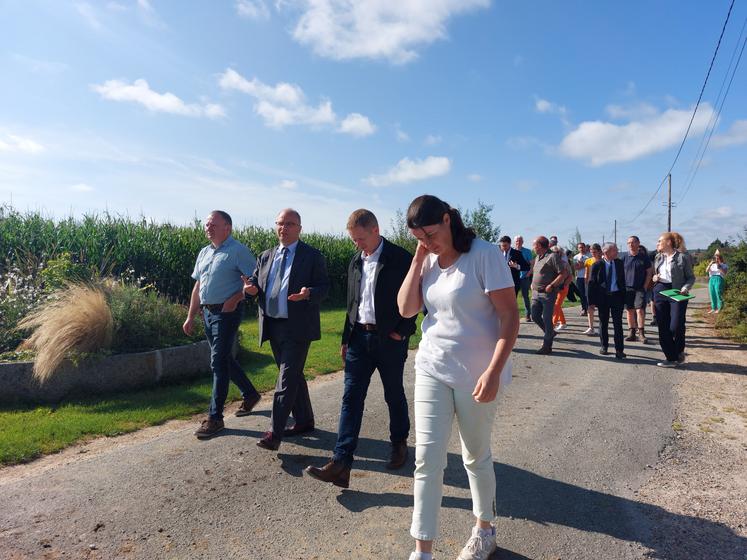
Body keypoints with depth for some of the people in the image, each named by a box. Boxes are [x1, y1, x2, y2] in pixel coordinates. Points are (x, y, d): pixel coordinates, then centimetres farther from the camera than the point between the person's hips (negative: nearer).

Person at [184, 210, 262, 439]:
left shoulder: (238, 251, -10)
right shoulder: (204, 253, 14)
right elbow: (198, 287, 17)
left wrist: (235, 298, -20)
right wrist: (190, 317, 16)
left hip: (226, 312, -8)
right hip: (207, 312, 8)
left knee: (219, 362, -6)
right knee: (225, 359, 16)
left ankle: (215, 417, 3)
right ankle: (250, 394, 35)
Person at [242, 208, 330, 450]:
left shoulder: (312, 256, -3)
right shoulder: (266, 256, 13)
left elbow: (324, 286, -6)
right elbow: (255, 281, 15)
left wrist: (308, 293, -27)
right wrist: (251, 288, -9)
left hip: (297, 327, -6)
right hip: (272, 326, 6)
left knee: (287, 378, -8)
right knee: (293, 375, 16)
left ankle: (275, 432, -3)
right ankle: (304, 420, 31)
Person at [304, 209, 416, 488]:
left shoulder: (400, 258, -8)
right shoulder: (356, 262, 10)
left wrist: (401, 332, -13)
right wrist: (346, 338, 14)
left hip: (389, 339, -5)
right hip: (359, 337, 5)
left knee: (394, 396, 11)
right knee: (351, 397, -1)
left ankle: (399, 443, 35)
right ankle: (340, 464, -1)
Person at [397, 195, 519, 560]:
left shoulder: (484, 254, -14)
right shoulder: (428, 260, 4)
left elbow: (510, 317, -15)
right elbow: (406, 309, -2)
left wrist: (493, 372, -22)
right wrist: (418, 260, -8)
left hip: (475, 375, -4)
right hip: (432, 370, 4)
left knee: (476, 457, 14)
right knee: (427, 459, 3)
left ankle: (484, 530, 40)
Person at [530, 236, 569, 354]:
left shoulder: (553, 256, -13)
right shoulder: (537, 257, 14)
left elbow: (564, 274, -18)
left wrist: (551, 286, -19)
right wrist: (533, 283, 13)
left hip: (548, 294, -8)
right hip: (536, 293, 8)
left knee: (547, 319, -2)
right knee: (535, 316, 11)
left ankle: (547, 346, 8)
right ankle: (550, 333, 33)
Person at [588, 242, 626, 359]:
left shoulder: (620, 263, 4)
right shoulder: (597, 265, -4)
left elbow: (623, 280, 6)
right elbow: (592, 283, -4)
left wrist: (624, 296, -1)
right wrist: (592, 300, -9)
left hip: (617, 296, 1)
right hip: (602, 297, -1)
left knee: (618, 323, 2)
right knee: (603, 323, 11)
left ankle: (619, 349, 6)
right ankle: (604, 346, 25)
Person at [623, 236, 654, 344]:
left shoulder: (644, 257, 0)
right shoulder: (625, 257, 5)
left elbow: (649, 272, 3)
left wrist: (645, 286, -4)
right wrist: (622, 286, 1)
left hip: (640, 288, -2)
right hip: (627, 288, 2)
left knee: (640, 310, -10)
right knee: (630, 311, 6)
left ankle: (642, 334, 0)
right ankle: (632, 333, 14)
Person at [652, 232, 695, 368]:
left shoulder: (683, 257, -3)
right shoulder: (658, 257, 12)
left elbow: (691, 277, 0)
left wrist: (685, 288, -17)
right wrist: (654, 278, 1)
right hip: (660, 293, 5)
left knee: (676, 327, -9)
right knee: (663, 327, 3)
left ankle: (679, 351, 21)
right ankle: (671, 358, 12)